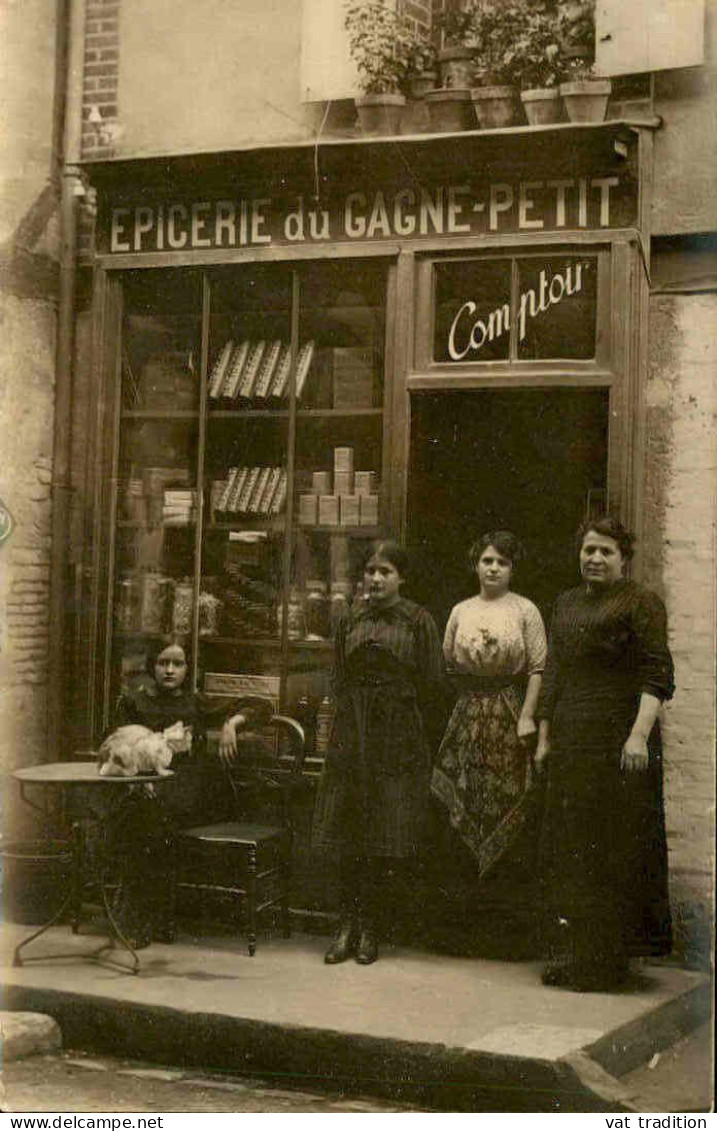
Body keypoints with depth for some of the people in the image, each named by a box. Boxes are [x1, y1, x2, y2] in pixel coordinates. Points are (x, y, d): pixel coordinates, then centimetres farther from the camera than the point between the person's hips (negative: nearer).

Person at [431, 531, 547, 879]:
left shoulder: (525, 610, -1)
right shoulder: (461, 612, 10)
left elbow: (539, 668, -5)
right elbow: (446, 664, 15)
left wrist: (527, 716, -13)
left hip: (509, 712, -3)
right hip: (467, 714, 3)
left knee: (507, 796, -2)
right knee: (464, 797, 3)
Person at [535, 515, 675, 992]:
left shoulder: (641, 603, -4)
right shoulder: (567, 603, 17)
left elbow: (657, 676, -12)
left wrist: (639, 735, -23)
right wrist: (544, 738, 16)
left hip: (617, 738, -7)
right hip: (570, 743, 7)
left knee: (615, 845, -3)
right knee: (566, 844, 9)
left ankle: (608, 959, 3)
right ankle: (570, 955, 18)